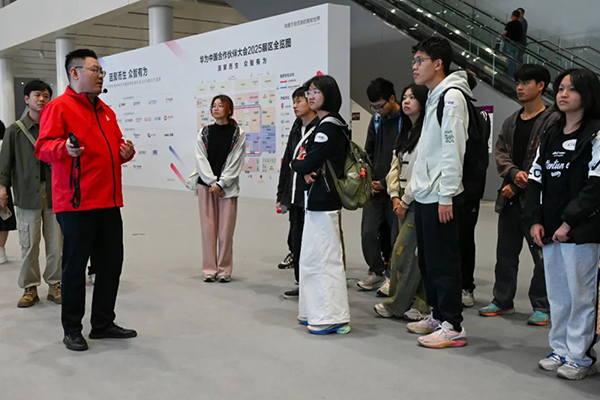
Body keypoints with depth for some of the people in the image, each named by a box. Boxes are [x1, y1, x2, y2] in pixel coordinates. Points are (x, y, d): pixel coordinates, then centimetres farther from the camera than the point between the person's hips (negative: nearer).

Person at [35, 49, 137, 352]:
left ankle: (103, 323, 25)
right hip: (76, 203, -8)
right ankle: (72, 329, 15)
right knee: (75, 266, 1)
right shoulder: (59, 107, -4)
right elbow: (43, 147, -11)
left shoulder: (106, 111, 20)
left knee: (111, 263, 11)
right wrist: (65, 148, -31)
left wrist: (126, 151, 5)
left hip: (109, 202, 8)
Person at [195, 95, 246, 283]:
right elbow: (201, 160, 1)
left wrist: (221, 183, -12)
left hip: (228, 187, -2)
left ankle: (224, 270, 9)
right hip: (206, 185, 2)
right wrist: (212, 182, -10)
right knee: (208, 228, 2)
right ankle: (210, 269, 10)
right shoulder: (204, 132, 7)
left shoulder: (238, 134, 0)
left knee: (226, 230, -1)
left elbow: (235, 162, -5)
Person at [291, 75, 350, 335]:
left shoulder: (329, 127, -14)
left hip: (323, 201, -10)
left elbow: (306, 164, -19)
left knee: (324, 258, -5)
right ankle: (316, 312, 25)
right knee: (310, 257, 15)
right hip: (317, 199, 10)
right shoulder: (324, 125, 17)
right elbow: (311, 160, 15)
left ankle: (333, 317, 2)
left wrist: (298, 165, 2)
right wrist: (306, 170, -5)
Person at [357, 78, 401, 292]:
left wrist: (385, 183, -11)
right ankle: (377, 271, 17)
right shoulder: (377, 120, 12)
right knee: (368, 232, 1)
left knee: (395, 235, 2)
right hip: (375, 188, 6)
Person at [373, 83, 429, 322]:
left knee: (403, 251, -6)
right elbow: (395, 166, 14)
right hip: (404, 201, 8)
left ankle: (396, 305, 5)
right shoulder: (405, 132, 18)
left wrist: (405, 201, -11)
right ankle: (419, 305, 14)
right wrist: (395, 197, 2)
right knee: (416, 253, 9)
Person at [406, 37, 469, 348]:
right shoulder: (434, 97, 18)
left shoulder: (451, 96, -10)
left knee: (443, 262, -4)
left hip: (440, 196, -9)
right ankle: (438, 315, 26)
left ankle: (453, 327, 4)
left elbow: (453, 149, -17)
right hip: (424, 195, 9)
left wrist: (446, 196, -19)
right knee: (427, 260, 14)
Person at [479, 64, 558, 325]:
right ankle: (503, 301, 23)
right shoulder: (511, 122, 17)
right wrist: (514, 172, -11)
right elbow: (500, 152, 9)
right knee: (506, 251, 12)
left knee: (541, 253, 0)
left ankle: (542, 306, 11)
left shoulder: (553, 121, -5)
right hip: (510, 197, 7)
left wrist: (517, 186, -12)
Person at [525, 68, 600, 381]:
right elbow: (535, 179, 13)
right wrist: (535, 220, 2)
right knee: (557, 294, 12)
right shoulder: (550, 137, 16)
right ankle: (561, 350, 24)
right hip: (550, 230, 6)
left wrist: (569, 222, -17)